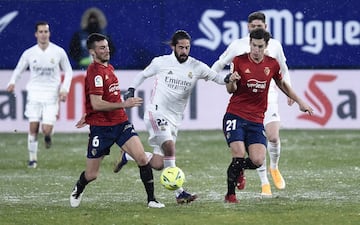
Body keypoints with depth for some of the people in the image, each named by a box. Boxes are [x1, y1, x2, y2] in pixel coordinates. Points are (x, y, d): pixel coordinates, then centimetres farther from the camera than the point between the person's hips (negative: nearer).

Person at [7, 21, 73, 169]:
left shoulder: (59, 52, -1)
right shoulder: (29, 53, 2)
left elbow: (68, 71, 10)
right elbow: (18, 70, 14)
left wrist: (65, 89, -3)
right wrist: (12, 82, -6)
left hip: (51, 95, -1)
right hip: (34, 94, 1)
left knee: (46, 130, -11)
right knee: (33, 127, -6)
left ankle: (48, 135, 27)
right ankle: (32, 159, 7)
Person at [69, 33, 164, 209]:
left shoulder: (109, 68, 12)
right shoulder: (95, 72, -15)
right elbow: (96, 104, -23)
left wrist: (87, 116, 27)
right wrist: (124, 104, -24)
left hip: (121, 123, 7)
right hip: (101, 128, -6)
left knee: (142, 158, -14)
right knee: (91, 175, 5)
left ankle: (151, 199, -7)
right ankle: (78, 191, 38)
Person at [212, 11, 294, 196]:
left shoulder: (274, 45, 5)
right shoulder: (237, 46, 1)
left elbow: (283, 70, 20)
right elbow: (220, 63, 12)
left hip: (269, 97, 1)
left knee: (273, 137, -14)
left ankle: (274, 168, 16)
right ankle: (264, 183, 7)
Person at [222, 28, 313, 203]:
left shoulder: (272, 64, 4)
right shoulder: (239, 61, -3)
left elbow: (282, 84, 22)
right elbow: (231, 90, 1)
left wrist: (299, 102, 21)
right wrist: (231, 81, -22)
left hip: (256, 121, 3)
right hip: (235, 116, -3)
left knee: (257, 161, -11)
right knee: (239, 155, -18)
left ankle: (238, 169, 25)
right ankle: (230, 194, 3)